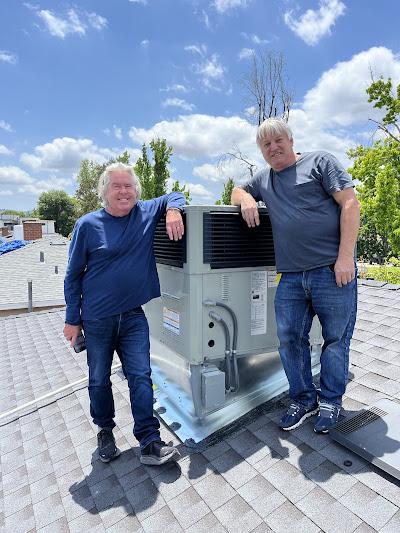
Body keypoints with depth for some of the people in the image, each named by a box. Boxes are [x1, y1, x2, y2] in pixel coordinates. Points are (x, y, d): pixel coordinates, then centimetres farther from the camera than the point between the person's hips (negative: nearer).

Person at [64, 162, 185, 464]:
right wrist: (73, 320, -1)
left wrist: (173, 210, -12)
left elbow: (174, 196, 14)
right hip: (97, 319, -1)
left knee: (140, 376, 2)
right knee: (99, 380, 15)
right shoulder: (88, 225, -6)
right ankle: (105, 431, 38)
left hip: (133, 315, 1)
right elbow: (73, 275, -1)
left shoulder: (146, 213, 1)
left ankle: (150, 442, 13)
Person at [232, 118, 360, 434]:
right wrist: (246, 198, 4)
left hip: (333, 271, -4)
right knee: (289, 339, 5)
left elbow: (350, 204, -4)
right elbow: (237, 192, 31)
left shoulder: (320, 162, 4)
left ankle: (330, 401, 27)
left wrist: (345, 257, -13)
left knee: (336, 339, 7)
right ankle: (304, 400, 25)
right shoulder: (264, 179, 20)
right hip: (291, 277, 5)